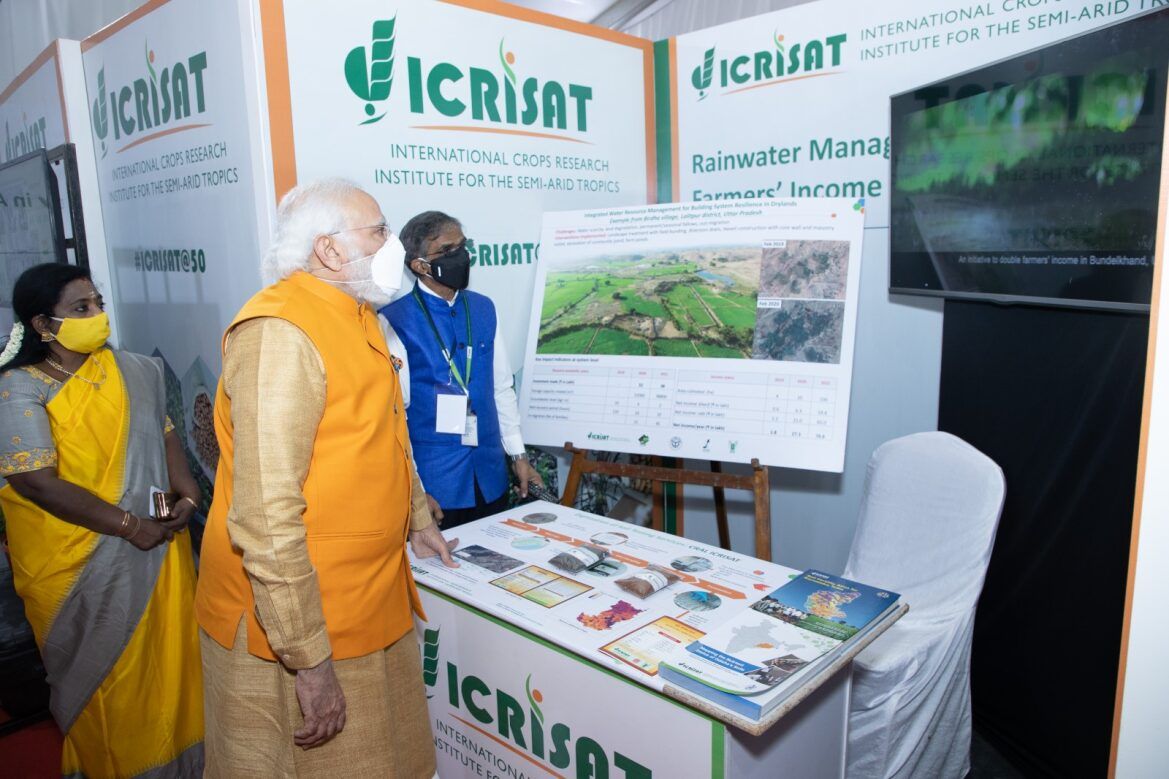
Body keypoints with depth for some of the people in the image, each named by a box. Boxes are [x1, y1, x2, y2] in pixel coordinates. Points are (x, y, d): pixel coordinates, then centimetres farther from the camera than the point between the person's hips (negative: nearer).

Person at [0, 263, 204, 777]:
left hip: (156, 547, 5)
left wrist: (185, 487, -7)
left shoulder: (131, 370, 4)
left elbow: (162, 430, 11)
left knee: (167, 657, 13)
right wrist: (128, 524, -19)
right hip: (77, 568, -4)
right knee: (104, 678, 12)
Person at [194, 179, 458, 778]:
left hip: (370, 605, 9)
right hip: (294, 623, -8)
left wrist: (416, 520, 27)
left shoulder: (357, 316, 10)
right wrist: (310, 660, -23)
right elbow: (266, 519, -26)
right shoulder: (279, 333, -22)